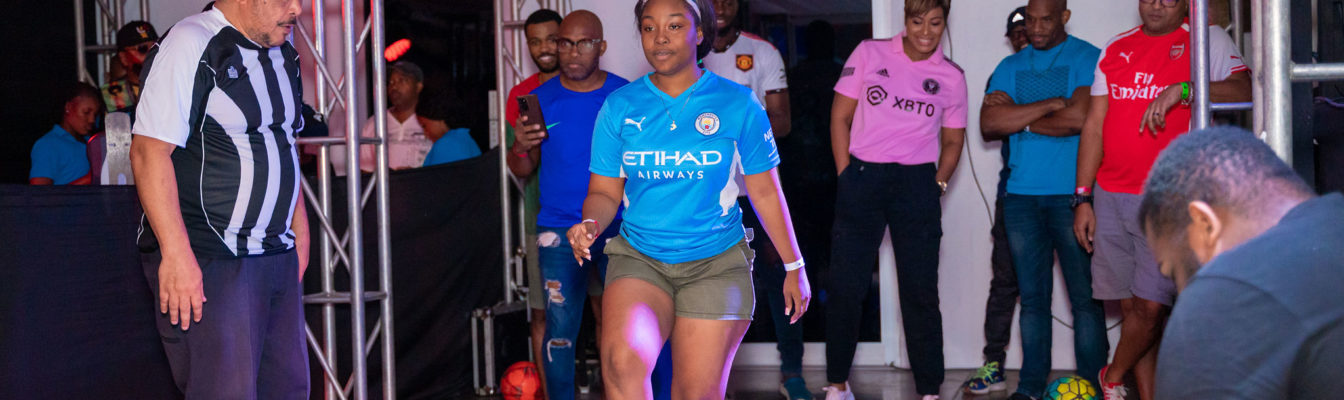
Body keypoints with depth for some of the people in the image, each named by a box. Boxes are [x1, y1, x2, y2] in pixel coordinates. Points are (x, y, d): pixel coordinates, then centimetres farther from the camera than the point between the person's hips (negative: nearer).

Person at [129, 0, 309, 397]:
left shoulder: (281, 53, 13)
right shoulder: (191, 45, -13)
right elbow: (149, 151, -20)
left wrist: (299, 226, 19)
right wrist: (176, 253, -25)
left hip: (277, 256, 8)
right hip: (206, 261, -8)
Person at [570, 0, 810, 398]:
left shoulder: (737, 103, -1)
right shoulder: (619, 106, 3)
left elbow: (765, 192, 5)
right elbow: (605, 192, 6)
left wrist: (794, 267, 8)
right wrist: (590, 224, -16)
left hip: (717, 264, 0)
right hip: (638, 259, 1)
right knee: (622, 361, -28)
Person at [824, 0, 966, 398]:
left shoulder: (951, 77, 5)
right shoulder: (870, 53, 1)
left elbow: (952, 141, 14)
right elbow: (840, 117, 2)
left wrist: (938, 184, 2)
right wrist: (846, 176, -2)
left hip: (917, 185, 1)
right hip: (862, 179, -1)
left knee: (921, 290, 3)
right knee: (845, 285, 3)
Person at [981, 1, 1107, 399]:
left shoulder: (1087, 59, 1)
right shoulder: (1010, 67, 15)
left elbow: (1078, 118, -14)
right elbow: (988, 125, 0)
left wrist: (1016, 118, -1)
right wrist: (1049, 104, -8)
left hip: (1072, 194, -4)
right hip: (1021, 196, 4)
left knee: (1085, 296, -3)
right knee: (1032, 296, 7)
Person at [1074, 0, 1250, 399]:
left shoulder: (1207, 40, 3)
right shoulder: (1116, 48, 14)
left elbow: (1245, 89, -14)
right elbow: (1094, 125, 13)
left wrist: (1182, 89, -26)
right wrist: (1083, 198, 8)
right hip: (1110, 198, 4)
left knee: (1150, 307, -7)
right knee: (1132, 306, 6)